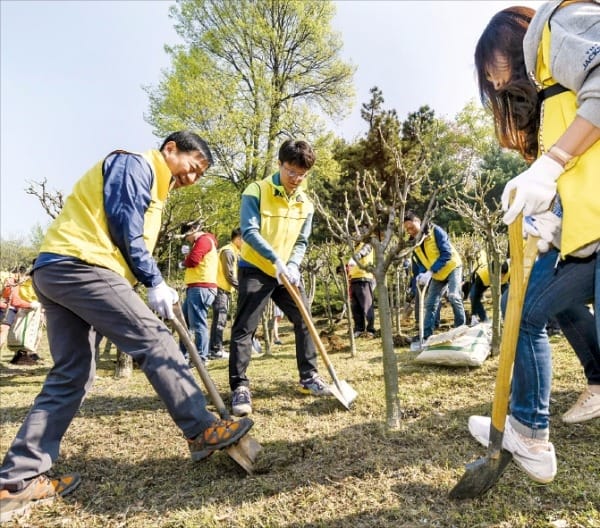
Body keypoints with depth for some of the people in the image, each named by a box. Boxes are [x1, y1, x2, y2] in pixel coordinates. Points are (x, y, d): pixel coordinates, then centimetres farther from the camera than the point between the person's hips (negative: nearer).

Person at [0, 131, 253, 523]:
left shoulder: (152, 189, 28)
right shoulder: (134, 164, -1)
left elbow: (129, 238, 22)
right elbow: (124, 227, -13)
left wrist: (151, 286, 10)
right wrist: (155, 283, -10)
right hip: (80, 265, -11)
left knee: (71, 375, 8)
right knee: (154, 341, -10)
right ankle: (202, 431, -5)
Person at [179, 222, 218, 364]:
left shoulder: (204, 240, -7)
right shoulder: (203, 241, 27)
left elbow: (192, 261, -18)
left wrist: (184, 262, 3)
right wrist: (188, 254, 9)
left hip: (201, 288, -11)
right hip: (196, 288, 11)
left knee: (198, 324, -10)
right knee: (184, 322, 15)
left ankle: (201, 358, -6)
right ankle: (183, 354, 22)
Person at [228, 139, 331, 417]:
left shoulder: (305, 204, 5)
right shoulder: (256, 191, -12)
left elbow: (302, 242, 5)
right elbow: (249, 232, -21)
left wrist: (292, 266, -14)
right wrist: (276, 260, -31)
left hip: (287, 272, 6)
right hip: (255, 270, -5)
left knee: (305, 322, 6)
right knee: (244, 328, -8)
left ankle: (309, 377, 20)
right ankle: (240, 388, 1)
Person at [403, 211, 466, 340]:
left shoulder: (435, 230, -21)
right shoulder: (414, 242, -3)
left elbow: (446, 253, -27)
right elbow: (420, 262, 4)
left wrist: (430, 272, -34)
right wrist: (422, 275, -18)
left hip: (452, 267, -6)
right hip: (436, 274, 6)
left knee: (453, 296, -22)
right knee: (430, 303, 4)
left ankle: (461, 329, -6)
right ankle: (426, 335, 10)